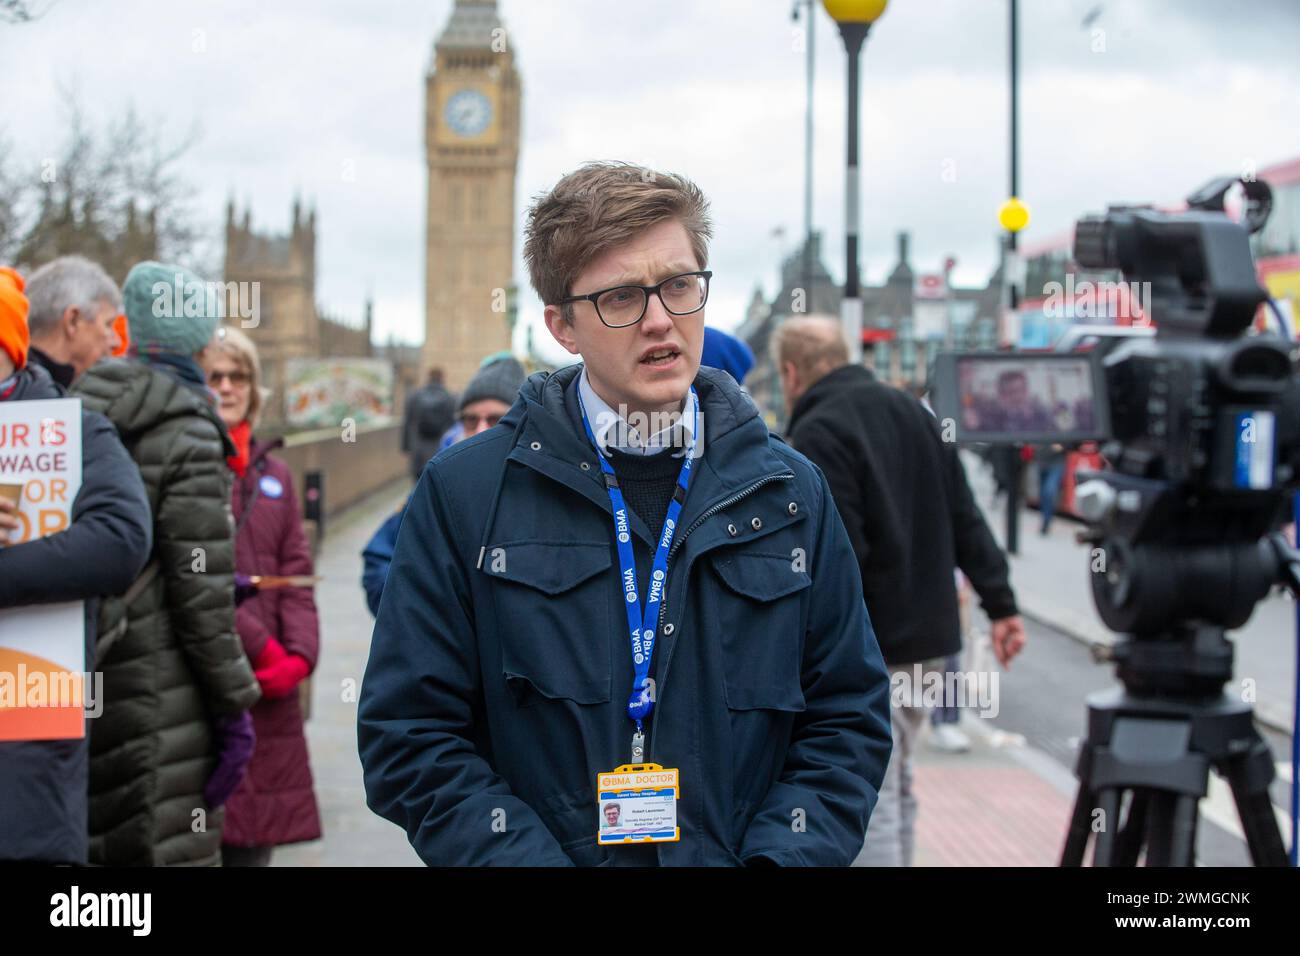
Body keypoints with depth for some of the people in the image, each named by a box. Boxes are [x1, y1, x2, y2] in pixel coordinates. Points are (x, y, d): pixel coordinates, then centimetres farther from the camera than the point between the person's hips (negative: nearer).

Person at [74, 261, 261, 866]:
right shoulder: (186, 435, -12)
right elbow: (202, 589, -15)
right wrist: (233, 707, -10)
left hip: (76, 678, 8)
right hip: (158, 698, -8)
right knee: (175, 850, -3)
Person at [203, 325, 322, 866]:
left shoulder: (273, 474, 18)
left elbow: (296, 574, 14)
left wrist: (299, 655, -2)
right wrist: (261, 649, -12)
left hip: (270, 692, 6)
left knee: (255, 841, 8)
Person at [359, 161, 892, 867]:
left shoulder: (789, 494, 1)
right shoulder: (463, 492, -6)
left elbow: (851, 717, 3)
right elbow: (411, 737, -8)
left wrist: (775, 860, -13)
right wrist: (534, 861, -19)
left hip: (731, 856, 2)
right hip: (545, 850, -2)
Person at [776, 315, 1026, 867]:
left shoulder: (817, 434, -14)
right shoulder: (913, 412, 13)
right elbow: (966, 522, 12)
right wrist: (1001, 604, 13)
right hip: (928, 635, 8)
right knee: (895, 784, 20)